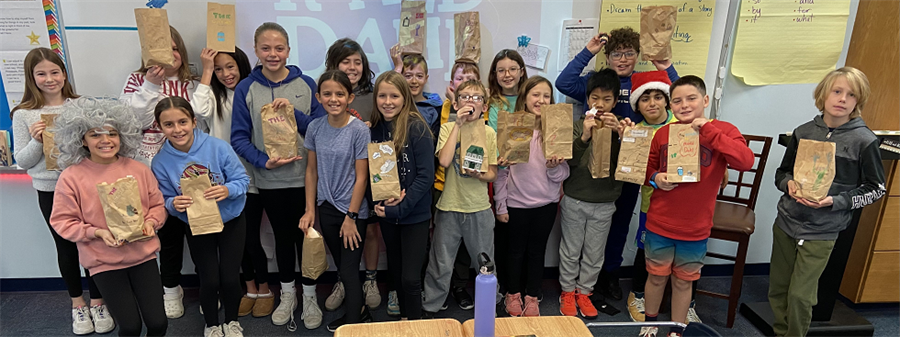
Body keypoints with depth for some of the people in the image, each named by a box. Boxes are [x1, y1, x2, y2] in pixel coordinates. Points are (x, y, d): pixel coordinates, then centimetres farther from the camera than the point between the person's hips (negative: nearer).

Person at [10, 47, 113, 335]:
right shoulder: (23, 115, -2)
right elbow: (22, 162, 0)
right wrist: (36, 141, -16)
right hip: (50, 191, 1)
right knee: (66, 247, 12)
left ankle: (97, 302, 24)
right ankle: (77, 304, 30)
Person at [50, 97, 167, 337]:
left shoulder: (138, 169, -1)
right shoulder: (71, 176, -8)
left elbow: (157, 205, 8)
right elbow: (63, 221, -4)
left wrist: (151, 222, -11)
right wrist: (97, 233, -17)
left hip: (143, 254, 2)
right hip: (104, 261, -2)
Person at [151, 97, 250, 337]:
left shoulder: (218, 147, -21)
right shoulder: (161, 162, -15)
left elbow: (243, 179, -15)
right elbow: (165, 200, -4)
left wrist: (228, 190, -35)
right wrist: (173, 204, -26)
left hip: (231, 221, -1)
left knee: (230, 278, -1)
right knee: (210, 281, 0)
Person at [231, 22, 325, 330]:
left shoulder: (306, 84, -1)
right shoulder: (246, 89, -1)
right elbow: (239, 137, -2)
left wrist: (294, 112, -17)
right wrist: (264, 161, -16)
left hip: (305, 176, 0)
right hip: (268, 180, 1)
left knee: (305, 235, 8)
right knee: (282, 235, 16)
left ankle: (309, 297, 27)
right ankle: (287, 294, 35)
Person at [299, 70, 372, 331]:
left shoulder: (359, 130, -14)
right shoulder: (315, 128, -1)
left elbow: (361, 177, -13)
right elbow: (312, 170, 6)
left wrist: (351, 217, -12)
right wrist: (310, 210, 3)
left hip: (352, 210, -5)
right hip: (326, 208, 5)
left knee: (349, 271, 0)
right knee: (342, 267, 18)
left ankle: (351, 325, 16)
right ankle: (360, 311, 38)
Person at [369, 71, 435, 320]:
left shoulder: (417, 128, -14)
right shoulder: (373, 128, 0)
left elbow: (425, 175, -16)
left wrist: (400, 207, -20)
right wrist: (380, 201, -12)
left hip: (414, 214, -5)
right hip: (386, 213, 5)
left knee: (410, 278, -4)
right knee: (395, 271, 18)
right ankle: (404, 317, 38)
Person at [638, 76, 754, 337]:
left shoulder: (723, 131, -7)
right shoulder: (663, 134, -1)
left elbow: (746, 161, -25)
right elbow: (648, 168, 11)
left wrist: (707, 130, -27)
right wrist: (655, 178, -12)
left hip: (695, 229, -1)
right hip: (659, 225, 1)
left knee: (683, 282, 15)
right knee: (657, 277, 15)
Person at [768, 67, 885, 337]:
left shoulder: (864, 141, -8)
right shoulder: (803, 132, 1)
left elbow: (876, 189, -1)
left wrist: (835, 201, -16)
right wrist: (789, 184, -11)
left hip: (822, 232, -3)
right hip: (786, 222, 3)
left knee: (800, 295, 0)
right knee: (777, 289, 12)